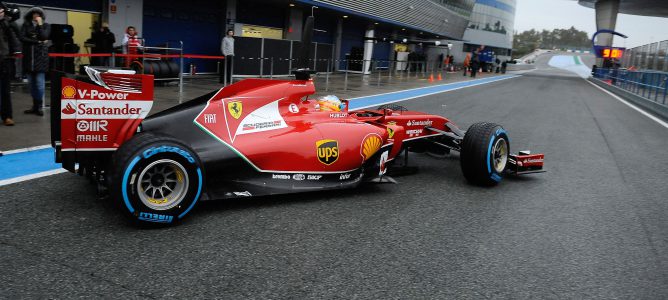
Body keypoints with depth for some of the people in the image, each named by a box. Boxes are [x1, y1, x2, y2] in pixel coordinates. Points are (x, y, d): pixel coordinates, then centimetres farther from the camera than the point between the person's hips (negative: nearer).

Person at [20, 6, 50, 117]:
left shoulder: (46, 25, 7)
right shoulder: (26, 25, 10)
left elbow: (44, 37, -9)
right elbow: (22, 38, -2)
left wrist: (40, 24, -6)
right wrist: (37, 41, -9)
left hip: (40, 57, -3)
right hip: (28, 57, 3)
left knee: (39, 82, -9)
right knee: (31, 83, 5)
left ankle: (39, 107, -3)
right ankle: (35, 106, 13)